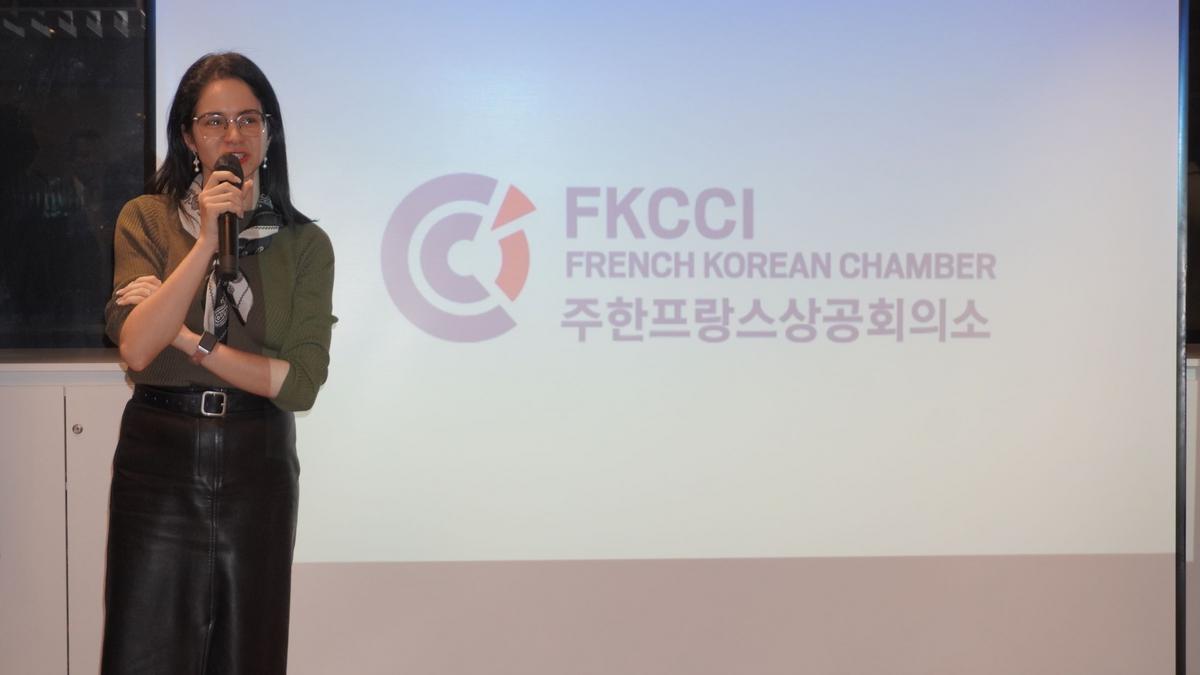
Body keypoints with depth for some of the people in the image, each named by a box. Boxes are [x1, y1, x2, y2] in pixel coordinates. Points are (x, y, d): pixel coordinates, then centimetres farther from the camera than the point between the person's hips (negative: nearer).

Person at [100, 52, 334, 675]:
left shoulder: (304, 243, 1)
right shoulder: (146, 220, -1)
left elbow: (300, 382, -8)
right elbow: (135, 349, -14)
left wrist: (188, 338, -14)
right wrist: (206, 242, -17)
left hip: (257, 465, 1)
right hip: (157, 459, -1)